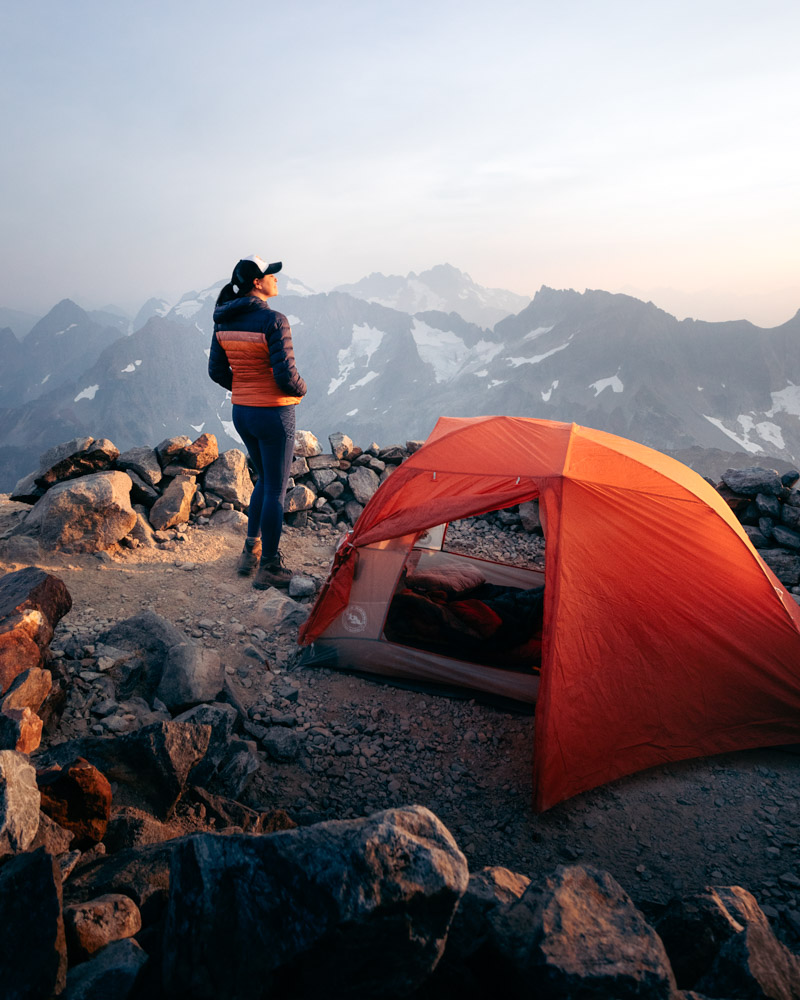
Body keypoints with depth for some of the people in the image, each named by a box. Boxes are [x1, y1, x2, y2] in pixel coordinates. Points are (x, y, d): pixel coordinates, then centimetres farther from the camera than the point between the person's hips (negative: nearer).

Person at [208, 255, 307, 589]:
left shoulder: (224, 321, 5)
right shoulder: (273, 320, -18)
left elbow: (217, 370, 9)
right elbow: (285, 375, -21)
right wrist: (300, 390, 0)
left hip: (241, 412, 8)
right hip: (274, 414, -8)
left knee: (265, 479, 24)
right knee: (275, 489, 4)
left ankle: (250, 553, 31)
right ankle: (269, 568, 14)